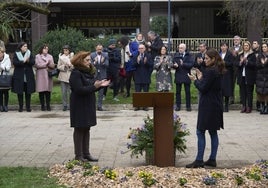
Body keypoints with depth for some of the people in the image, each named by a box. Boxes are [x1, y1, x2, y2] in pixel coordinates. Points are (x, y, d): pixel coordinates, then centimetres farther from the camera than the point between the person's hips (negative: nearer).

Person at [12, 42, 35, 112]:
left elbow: (33, 62, -3)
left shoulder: (29, 53, 7)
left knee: (28, 92, 1)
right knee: (19, 92, 1)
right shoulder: (16, 54, 3)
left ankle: (28, 107, 9)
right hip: (19, 76, -1)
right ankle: (20, 107, 9)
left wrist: (28, 61, -22)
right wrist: (23, 61, -19)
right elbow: (15, 63, -11)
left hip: (28, 76, 1)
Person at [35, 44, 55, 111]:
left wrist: (47, 64, -10)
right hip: (40, 76, -2)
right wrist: (46, 64, -4)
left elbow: (53, 66, 8)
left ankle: (48, 105, 2)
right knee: (41, 91, -4)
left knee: (48, 90, -3)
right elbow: (36, 65, -8)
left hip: (48, 75, 2)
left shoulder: (50, 56, 17)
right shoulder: (37, 56, 6)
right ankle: (42, 105, 3)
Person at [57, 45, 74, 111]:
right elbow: (58, 66, 4)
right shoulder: (61, 57, 6)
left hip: (70, 76, -1)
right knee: (63, 92, -3)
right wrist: (64, 66, -13)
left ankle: (69, 105, 10)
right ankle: (64, 105, 5)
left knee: (69, 91, 1)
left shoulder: (72, 56, 4)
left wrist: (70, 66, -16)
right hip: (63, 76, 1)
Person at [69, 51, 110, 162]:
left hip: (89, 105, 8)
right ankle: (78, 155, 7)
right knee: (79, 129, 0)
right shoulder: (76, 73, -15)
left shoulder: (89, 72, 11)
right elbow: (79, 90, -23)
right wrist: (94, 86, -27)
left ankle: (86, 153, 19)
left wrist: (100, 85, -1)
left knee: (87, 129, 11)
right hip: (79, 106, -8)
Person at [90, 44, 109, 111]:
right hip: (94, 75, 0)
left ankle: (99, 105, 9)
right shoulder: (92, 55, -1)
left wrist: (103, 62, -26)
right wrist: (94, 62, -25)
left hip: (102, 75, 1)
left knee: (101, 91, 4)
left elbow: (107, 64, -6)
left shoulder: (105, 55, 0)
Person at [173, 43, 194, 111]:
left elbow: (191, 64, -13)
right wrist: (174, 65, -18)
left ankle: (188, 106, 11)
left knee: (187, 92, 5)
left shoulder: (189, 55, -3)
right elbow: (173, 63, 4)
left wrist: (183, 64, -22)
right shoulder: (176, 55, 6)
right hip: (178, 75, 2)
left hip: (186, 76, -2)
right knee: (178, 91, 7)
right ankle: (178, 106, 14)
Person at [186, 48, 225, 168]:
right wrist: (201, 78, 11)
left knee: (200, 132, -5)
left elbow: (203, 88, -18)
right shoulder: (218, 71, 11)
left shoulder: (210, 71, -18)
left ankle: (199, 161, -2)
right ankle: (212, 159, 16)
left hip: (208, 106, -10)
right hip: (216, 105, 10)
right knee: (213, 132, 12)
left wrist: (195, 80, -3)